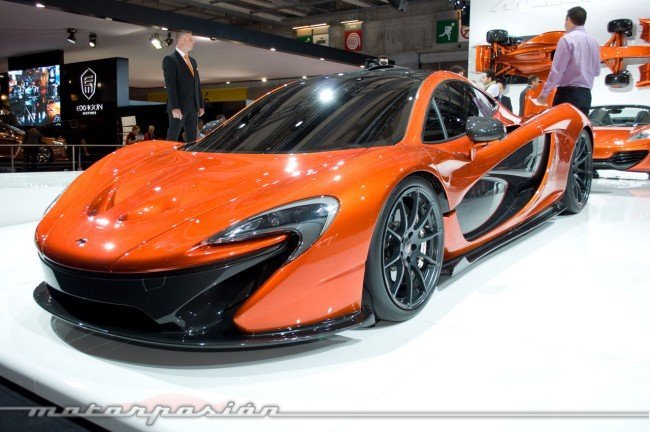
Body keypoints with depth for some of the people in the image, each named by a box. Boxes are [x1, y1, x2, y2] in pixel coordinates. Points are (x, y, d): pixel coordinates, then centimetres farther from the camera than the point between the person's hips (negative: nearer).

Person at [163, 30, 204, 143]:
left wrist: (201, 105, 13)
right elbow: (170, 85, -12)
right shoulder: (170, 59, -3)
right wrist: (174, 107, -20)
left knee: (192, 139, 6)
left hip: (193, 107, 7)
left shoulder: (192, 61, 21)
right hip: (179, 107, -7)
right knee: (173, 138, -6)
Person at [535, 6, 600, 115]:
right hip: (586, 95, 7)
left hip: (568, 94, -7)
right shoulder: (593, 41, 13)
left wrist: (544, 93, -6)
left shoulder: (567, 39, -8)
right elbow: (597, 71, 19)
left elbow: (557, 70, -12)